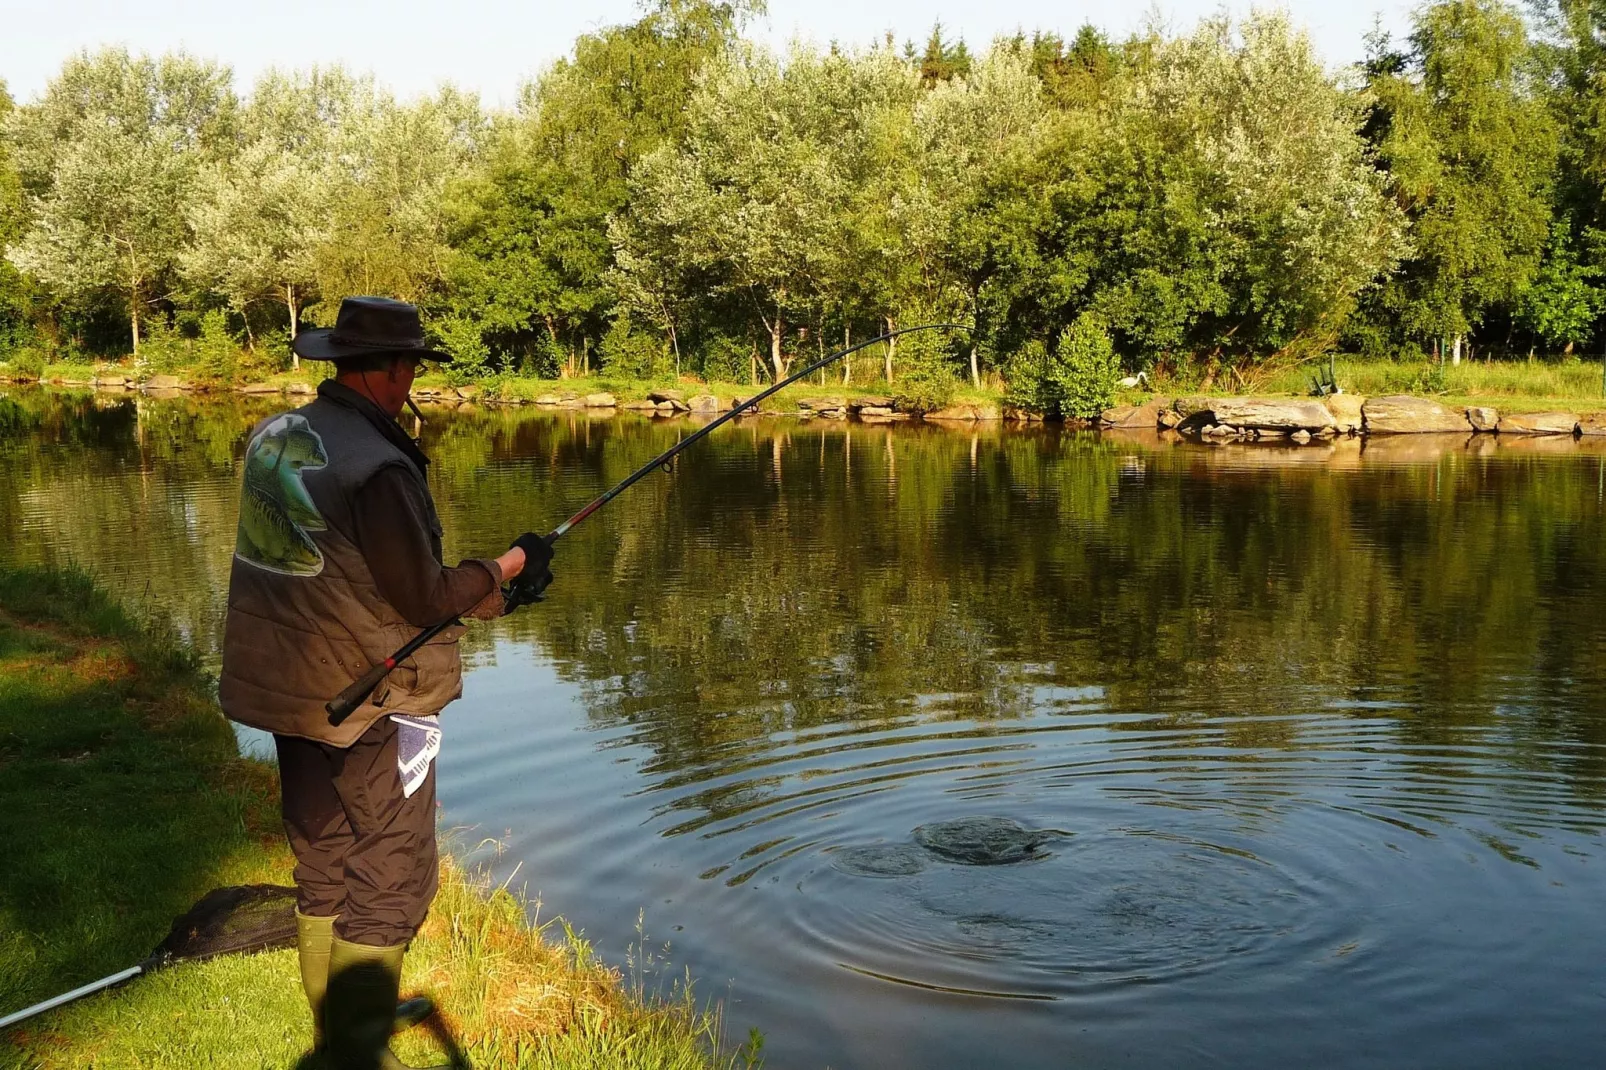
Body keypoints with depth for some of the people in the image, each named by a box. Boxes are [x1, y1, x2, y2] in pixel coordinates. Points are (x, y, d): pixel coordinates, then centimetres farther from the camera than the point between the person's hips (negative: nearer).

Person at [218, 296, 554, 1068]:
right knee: (390, 876, 3)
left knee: (323, 859, 20)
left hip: (289, 688, 9)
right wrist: (507, 568, -2)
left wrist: (484, 588, 10)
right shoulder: (377, 466, -23)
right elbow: (423, 599, -18)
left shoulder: (273, 439, 3)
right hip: (370, 702, -9)